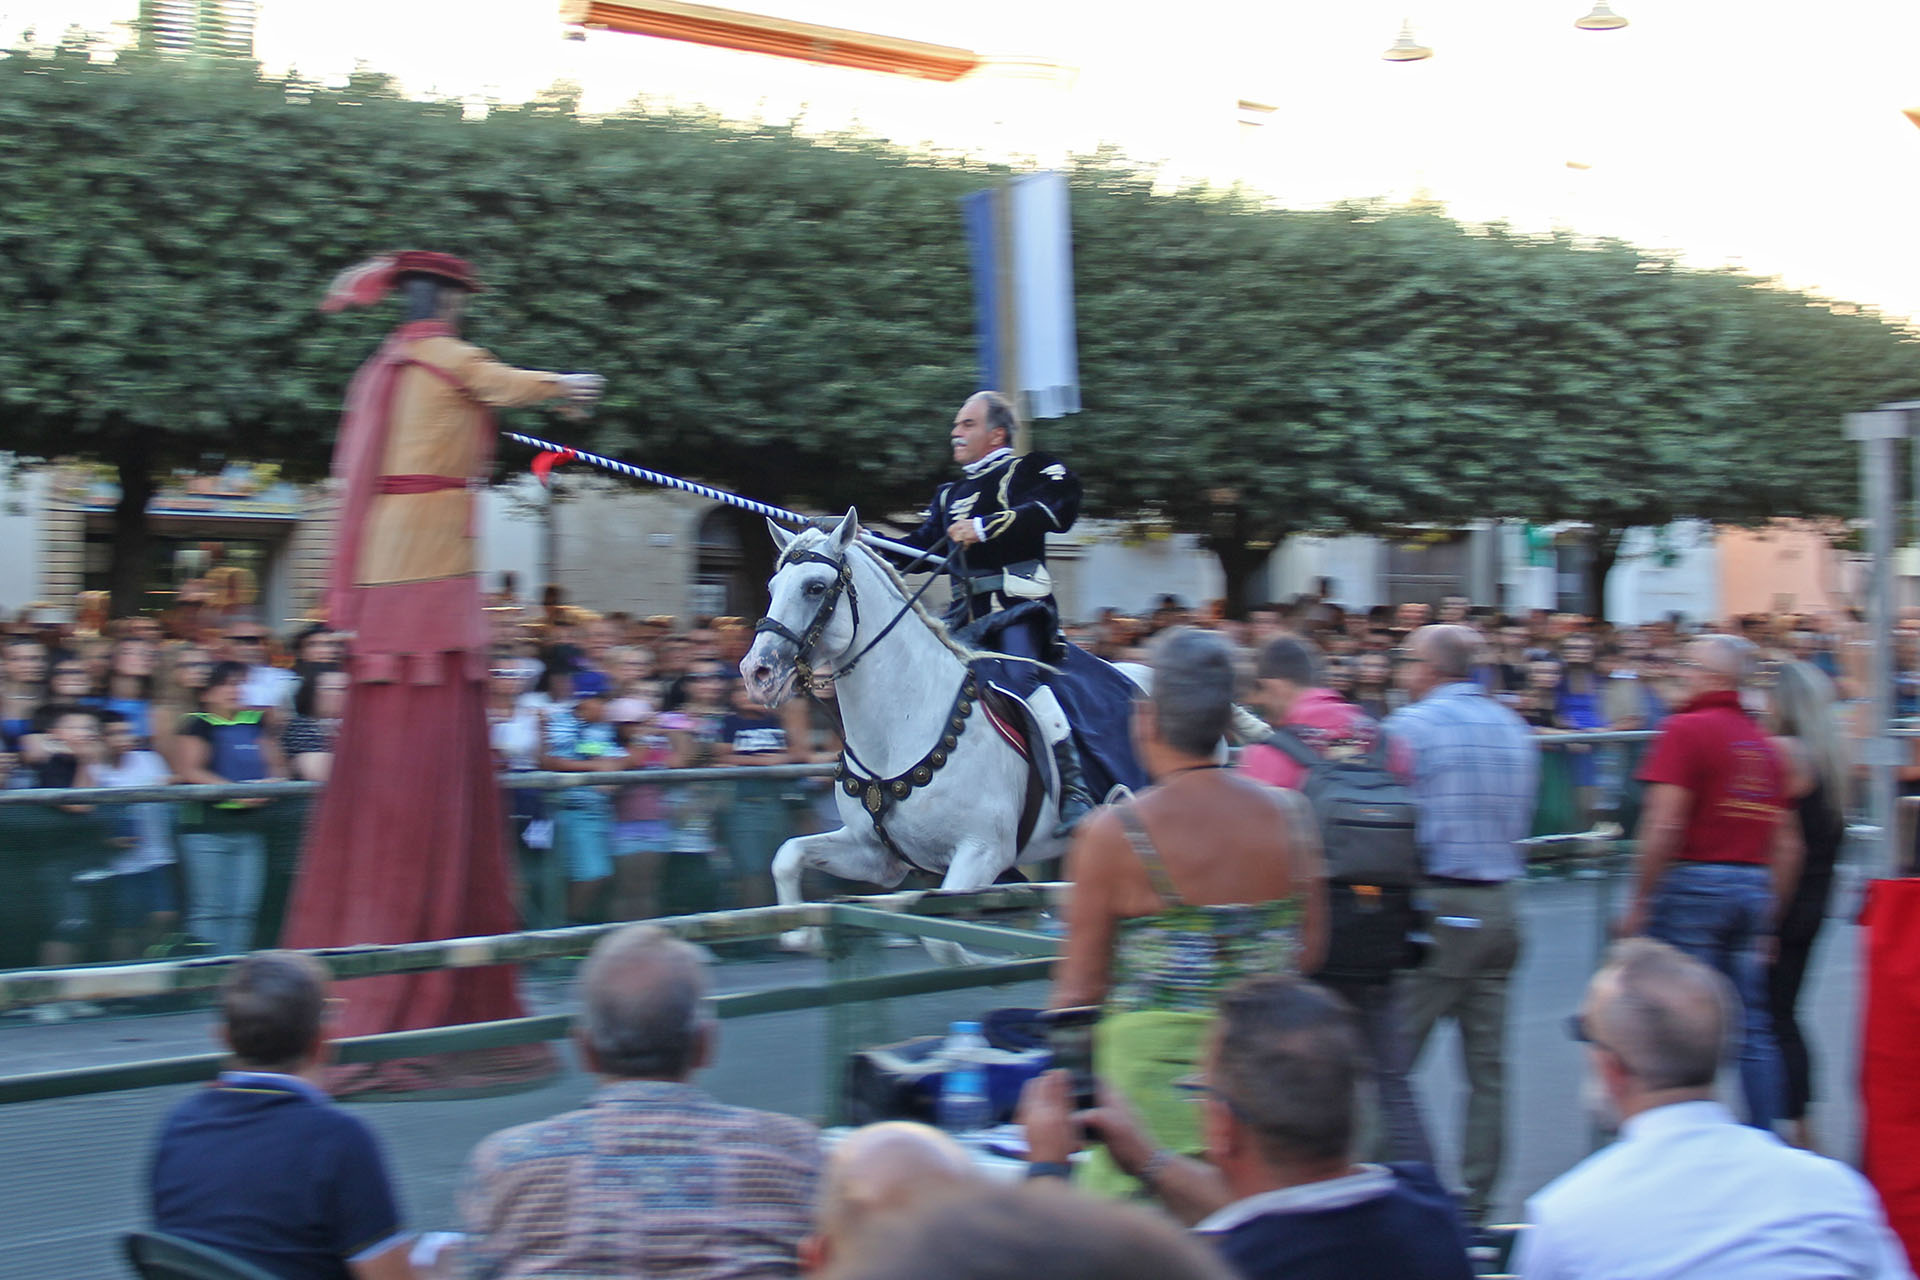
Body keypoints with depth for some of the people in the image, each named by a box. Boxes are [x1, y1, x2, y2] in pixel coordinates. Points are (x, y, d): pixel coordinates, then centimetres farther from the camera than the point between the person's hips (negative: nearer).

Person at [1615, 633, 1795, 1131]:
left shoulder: (1686, 729, -9)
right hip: (1754, 888, 7)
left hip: (1694, 883, -7)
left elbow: (1664, 825, -17)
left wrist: (1639, 903, -10)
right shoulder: (1764, 743, 13)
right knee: (1752, 1028, 10)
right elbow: (1787, 843, 13)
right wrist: (1770, 915, 20)